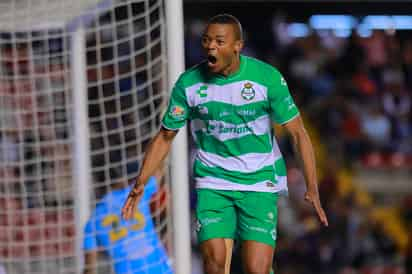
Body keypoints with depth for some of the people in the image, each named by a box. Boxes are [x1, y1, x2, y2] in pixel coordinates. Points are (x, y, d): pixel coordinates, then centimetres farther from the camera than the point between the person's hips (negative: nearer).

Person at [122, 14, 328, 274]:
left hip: (260, 183, -1)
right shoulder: (188, 83, -6)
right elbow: (165, 136, 7)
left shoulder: (268, 78, -10)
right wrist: (141, 182, -4)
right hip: (212, 182, 1)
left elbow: (298, 132, -5)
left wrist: (312, 187, -12)